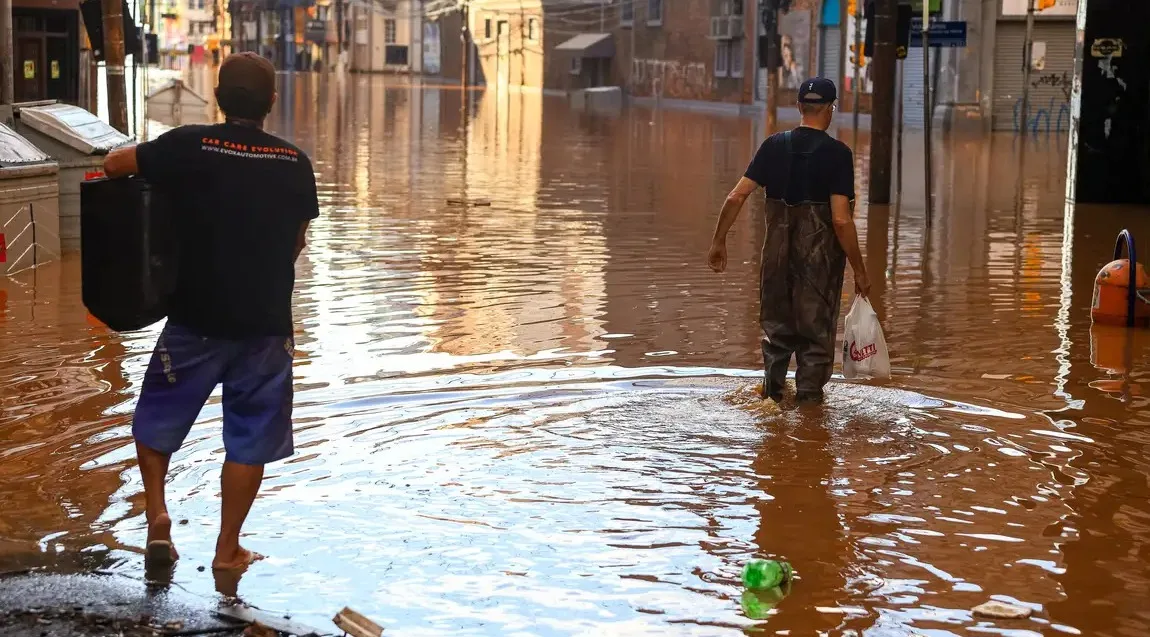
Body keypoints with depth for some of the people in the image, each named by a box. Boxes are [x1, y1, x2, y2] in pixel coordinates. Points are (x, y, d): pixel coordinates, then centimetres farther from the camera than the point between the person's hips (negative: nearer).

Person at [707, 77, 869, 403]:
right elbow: (841, 220, -17)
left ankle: (773, 389, 25)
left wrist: (718, 241, 8)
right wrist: (859, 270, -9)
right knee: (816, 328, 11)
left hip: (778, 252, 4)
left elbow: (736, 197, -3)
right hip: (820, 255, -3)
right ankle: (809, 394, 15)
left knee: (777, 326, 20)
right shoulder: (837, 153, -11)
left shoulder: (774, 146, 0)